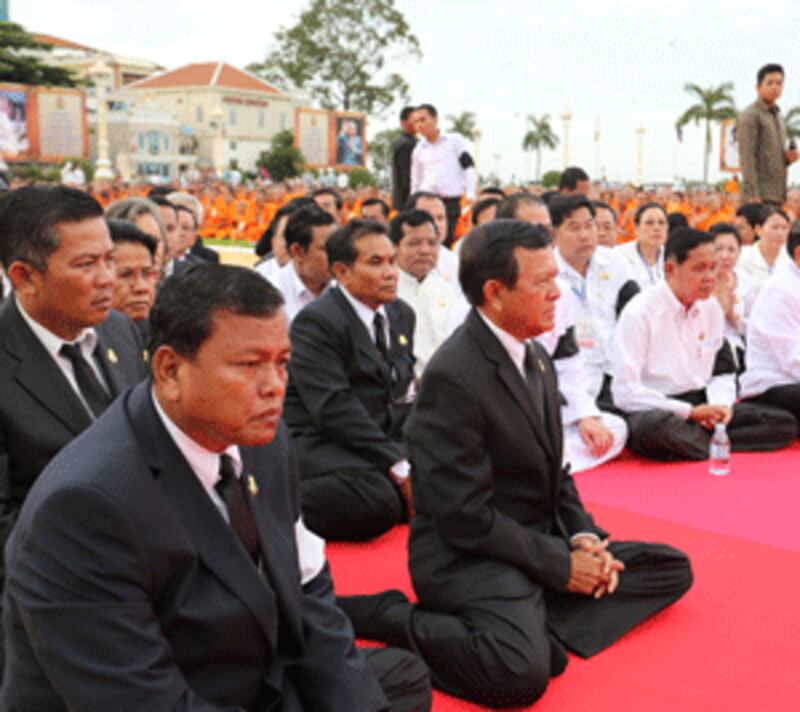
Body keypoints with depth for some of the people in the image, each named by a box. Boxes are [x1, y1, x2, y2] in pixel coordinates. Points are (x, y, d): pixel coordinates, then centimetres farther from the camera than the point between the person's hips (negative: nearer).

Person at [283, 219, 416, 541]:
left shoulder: (402, 314, 14)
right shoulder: (316, 321, -12)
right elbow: (335, 409, -20)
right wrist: (397, 466, -22)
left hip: (387, 440, 8)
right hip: (323, 445, -8)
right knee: (375, 501, -34)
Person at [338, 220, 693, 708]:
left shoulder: (536, 357, 8)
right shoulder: (453, 376, -21)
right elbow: (465, 516, -22)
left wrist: (583, 537, -1)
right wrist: (560, 565, -14)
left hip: (543, 539, 9)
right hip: (469, 554, -9)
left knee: (673, 570, 7)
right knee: (523, 670, -33)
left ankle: (545, 629, -9)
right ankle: (388, 616, -10)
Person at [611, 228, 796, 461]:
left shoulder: (712, 309, 8)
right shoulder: (640, 312, -12)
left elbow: (723, 371, 17)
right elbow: (625, 392, -18)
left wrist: (721, 404, -6)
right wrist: (690, 412, -17)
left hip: (700, 405, 7)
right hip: (655, 410, -7)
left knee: (785, 424, -7)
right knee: (659, 427, -41)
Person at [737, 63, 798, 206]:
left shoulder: (778, 116, 21)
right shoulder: (750, 115, -6)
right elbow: (747, 157, -14)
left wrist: (789, 158, 2)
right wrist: (752, 195, -21)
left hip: (777, 195, 8)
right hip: (759, 196, -8)